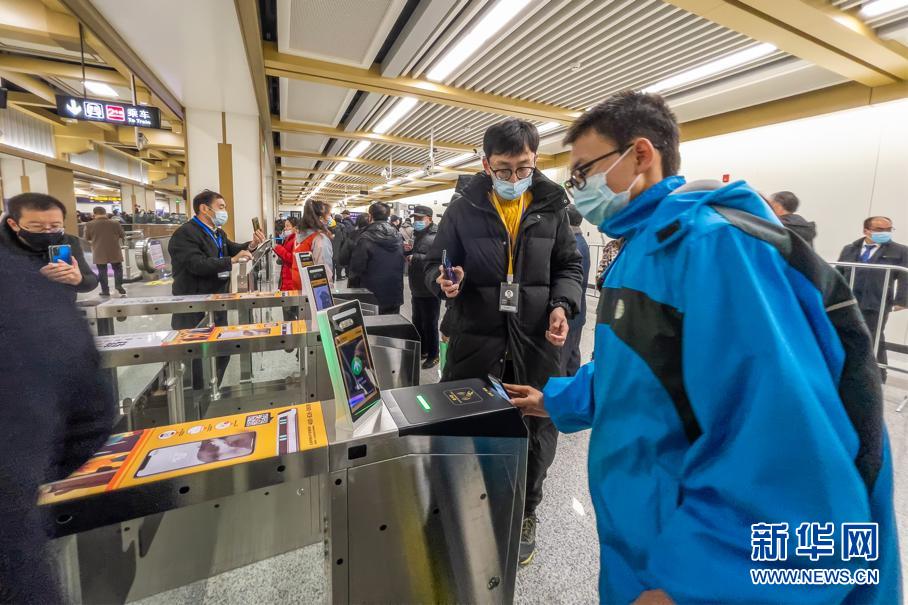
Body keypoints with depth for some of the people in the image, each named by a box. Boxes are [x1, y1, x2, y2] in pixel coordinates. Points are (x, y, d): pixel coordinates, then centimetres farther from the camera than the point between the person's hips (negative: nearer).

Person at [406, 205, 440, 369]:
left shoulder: (436, 237, -17)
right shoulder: (416, 235, 14)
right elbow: (409, 256, 26)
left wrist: (415, 257, -25)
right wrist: (406, 250, 3)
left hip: (430, 291, -9)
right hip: (417, 289, 9)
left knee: (430, 324, 3)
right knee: (417, 322, 19)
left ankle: (433, 355, 19)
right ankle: (422, 350, 35)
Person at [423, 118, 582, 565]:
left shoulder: (552, 205, 5)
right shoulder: (464, 206, 0)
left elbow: (568, 266, 11)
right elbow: (435, 263, 5)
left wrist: (563, 305, -8)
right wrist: (444, 281, -18)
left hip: (537, 341, 2)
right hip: (476, 338, -1)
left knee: (535, 430, 14)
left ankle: (524, 514, 41)